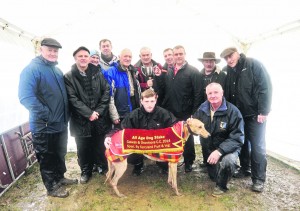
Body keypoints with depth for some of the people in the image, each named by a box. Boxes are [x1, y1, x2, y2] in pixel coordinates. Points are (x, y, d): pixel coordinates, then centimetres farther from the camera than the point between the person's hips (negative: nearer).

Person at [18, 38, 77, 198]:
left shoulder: (57, 70, 12)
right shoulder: (32, 69, -14)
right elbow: (26, 97, -26)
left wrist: (65, 115, 9)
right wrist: (48, 115, -25)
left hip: (61, 123, 8)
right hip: (44, 126, -7)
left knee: (60, 154, 22)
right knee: (47, 158, 10)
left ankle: (60, 177, 42)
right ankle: (52, 186, 28)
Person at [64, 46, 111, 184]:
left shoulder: (97, 73, 5)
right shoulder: (68, 77, -1)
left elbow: (106, 92, 0)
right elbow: (72, 99, -8)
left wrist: (98, 111, -9)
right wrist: (89, 113, -15)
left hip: (100, 117, 1)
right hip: (81, 120, -1)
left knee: (101, 145, 11)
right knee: (83, 148, 11)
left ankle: (103, 166, 35)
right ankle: (86, 171, 32)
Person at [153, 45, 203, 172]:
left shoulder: (193, 71, -6)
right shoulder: (168, 71, 9)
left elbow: (198, 94, -11)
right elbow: (161, 91, 3)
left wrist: (194, 113, -15)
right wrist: (158, 76, -9)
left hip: (185, 114, -4)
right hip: (169, 113, 4)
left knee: (187, 138, 13)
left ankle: (188, 163, 31)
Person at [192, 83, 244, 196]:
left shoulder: (233, 111, -21)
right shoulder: (202, 109, -6)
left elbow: (237, 138, -24)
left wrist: (219, 151, -37)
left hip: (227, 148, -4)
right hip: (208, 148, 4)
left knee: (228, 161, -36)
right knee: (213, 176, 15)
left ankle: (221, 185, -7)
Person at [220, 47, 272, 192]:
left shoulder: (253, 64, -10)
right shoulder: (227, 71, 4)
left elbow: (265, 87, -15)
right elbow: (226, 93, 6)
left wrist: (263, 112, -18)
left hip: (255, 113, -5)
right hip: (238, 114, 5)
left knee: (257, 146, 0)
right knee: (242, 142, 15)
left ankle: (259, 179, 12)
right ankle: (245, 168, 33)